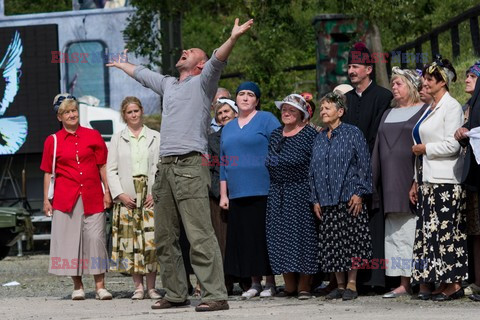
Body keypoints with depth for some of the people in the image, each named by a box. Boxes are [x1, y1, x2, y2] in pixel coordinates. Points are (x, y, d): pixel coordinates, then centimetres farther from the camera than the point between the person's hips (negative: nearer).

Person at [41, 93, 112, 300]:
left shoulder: (93, 136, 7)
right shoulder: (53, 141, 7)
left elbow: (103, 166, 9)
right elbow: (48, 172, 9)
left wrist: (107, 192, 3)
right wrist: (46, 199, 5)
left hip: (93, 198, 0)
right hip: (66, 198, 0)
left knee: (95, 238, -5)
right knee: (70, 240, 0)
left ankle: (100, 287, -2)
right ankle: (77, 287, 9)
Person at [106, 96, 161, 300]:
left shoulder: (155, 137, 11)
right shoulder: (117, 139, 12)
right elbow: (111, 170, 7)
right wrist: (120, 194, -6)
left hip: (150, 194, -1)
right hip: (127, 196, 1)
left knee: (151, 238, -8)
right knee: (130, 239, -3)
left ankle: (151, 287, -4)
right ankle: (138, 286, 2)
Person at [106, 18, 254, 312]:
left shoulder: (202, 83, 4)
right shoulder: (168, 84, 24)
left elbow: (218, 61, -13)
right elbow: (142, 74, 42)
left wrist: (233, 38, -30)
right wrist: (121, 65, 57)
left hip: (190, 166, -8)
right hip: (165, 167, 8)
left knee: (200, 235, -15)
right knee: (165, 238, 9)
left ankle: (215, 295, -18)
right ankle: (176, 294, 16)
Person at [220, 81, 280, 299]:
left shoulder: (267, 120, 0)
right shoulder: (228, 128, 19)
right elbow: (223, 164, 20)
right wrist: (223, 194, 13)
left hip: (263, 191, -6)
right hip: (237, 195, 6)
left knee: (264, 235, -5)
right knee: (243, 238, 4)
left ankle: (270, 282, 2)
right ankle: (254, 283, 10)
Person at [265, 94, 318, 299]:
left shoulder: (309, 134, -5)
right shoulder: (275, 135, 14)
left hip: (301, 192, -6)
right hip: (278, 194, 6)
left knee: (302, 234, -7)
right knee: (280, 236, 2)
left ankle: (304, 286, -2)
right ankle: (290, 285, 9)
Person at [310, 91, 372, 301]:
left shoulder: (352, 134, -1)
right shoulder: (319, 139, 14)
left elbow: (364, 164, -4)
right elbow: (313, 170, 16)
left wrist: (359, 192, -11)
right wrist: (315, 199, 9)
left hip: (349, 199, -5)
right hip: (327, 201, 5)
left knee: (351, 241, -5)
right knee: (331, 244, 4)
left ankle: (352, 284, 1)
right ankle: (340, 285, 10)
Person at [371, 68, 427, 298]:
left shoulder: (424, 111, 0)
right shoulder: (388, 114, 20)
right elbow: (378, 149, 19)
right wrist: (375, 181, 11)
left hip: (412, 179, -6)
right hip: (392, 182, 6)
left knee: (412, 232, -8)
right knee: (396, 233, 2)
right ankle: (403, 282, 2)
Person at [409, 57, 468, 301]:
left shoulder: (451, 107, -7)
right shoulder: (430, 109, 18)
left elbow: (452, 145, -16)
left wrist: (424, 149, -6)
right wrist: (416, 182, 18)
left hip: (445, 181, -8)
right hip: (428, 180, 8)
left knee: (445, 230, -9)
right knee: (429, 230, 5)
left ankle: (453, 283, -7)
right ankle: (428, 284, 6)